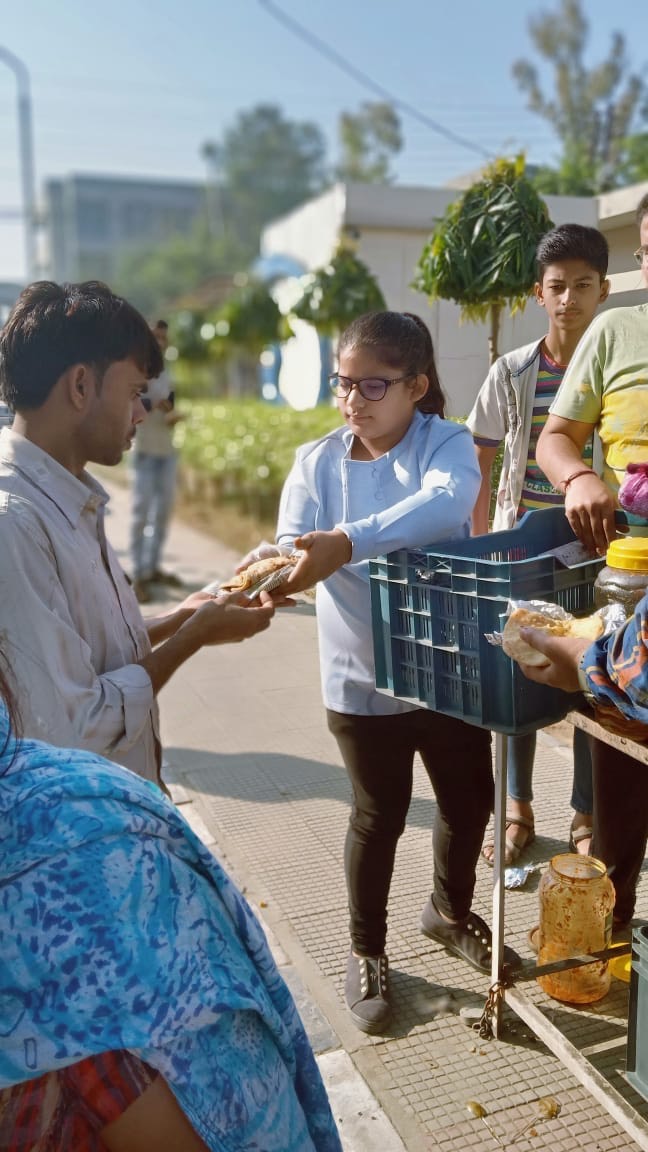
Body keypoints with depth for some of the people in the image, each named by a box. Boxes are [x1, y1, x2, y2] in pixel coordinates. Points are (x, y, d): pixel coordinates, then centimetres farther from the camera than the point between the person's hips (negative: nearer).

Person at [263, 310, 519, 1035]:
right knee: (378, 818, 12)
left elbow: (446, 504, -33)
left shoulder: (447, 444, -10)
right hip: (363, 678, 0)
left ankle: (449, 911, 48)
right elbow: (292, 552, -14)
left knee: (469, 799, 18)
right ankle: (366, 952, 36)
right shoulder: (316, 462, -4)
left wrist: (346, 542, -46)